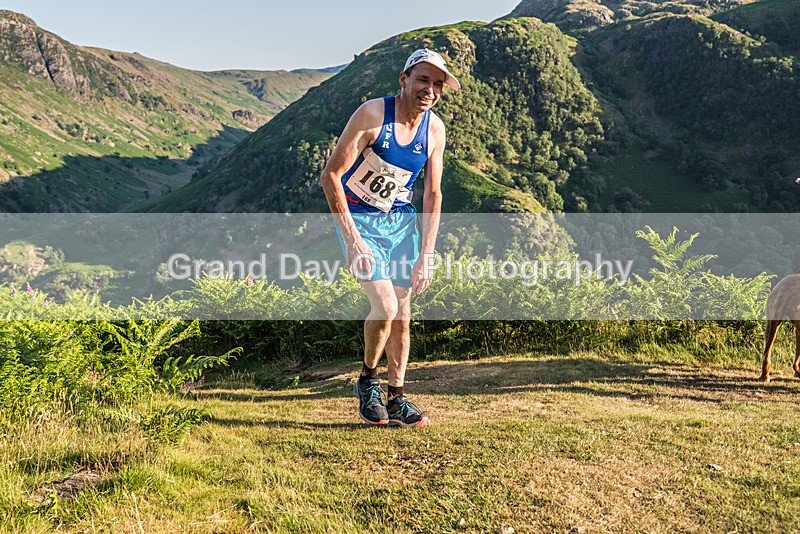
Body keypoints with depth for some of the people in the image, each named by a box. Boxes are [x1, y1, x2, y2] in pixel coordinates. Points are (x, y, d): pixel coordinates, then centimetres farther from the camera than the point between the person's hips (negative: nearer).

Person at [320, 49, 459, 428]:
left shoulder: (435, 130, -4)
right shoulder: (372, 114, -20)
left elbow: (433, 195, 3)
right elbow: (330, 176, -19)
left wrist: (425, 256, -4)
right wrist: (352, 240, -23)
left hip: (401, 220, 5)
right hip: (358, 217, -5)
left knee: (402, 314, 3)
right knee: (385, 306, -18)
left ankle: (396, 400, 16)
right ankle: (368, 380, 8)